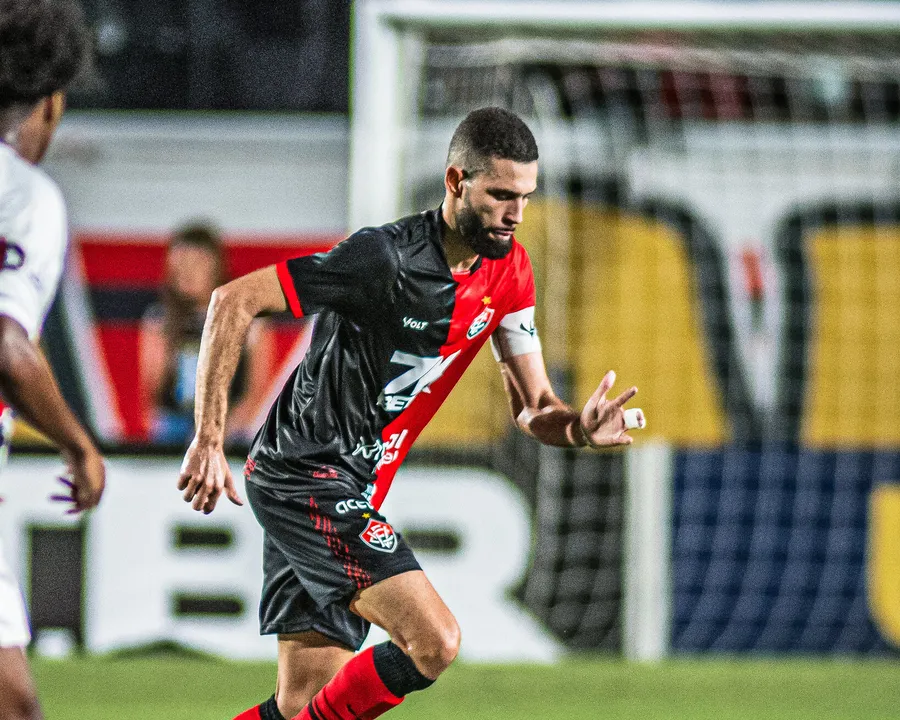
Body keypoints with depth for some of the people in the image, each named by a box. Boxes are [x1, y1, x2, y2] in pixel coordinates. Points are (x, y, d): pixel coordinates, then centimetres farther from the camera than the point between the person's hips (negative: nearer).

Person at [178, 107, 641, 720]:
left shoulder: (509, 269, 3)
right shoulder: (386, 257, -21)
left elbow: (532, 406, 5)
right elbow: (234, 301, -19)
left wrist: (579, 429, -19)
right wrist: (209, 440, -22)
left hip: (355, 495, 8)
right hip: (304, 478, -8)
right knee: (434, 640, -21)